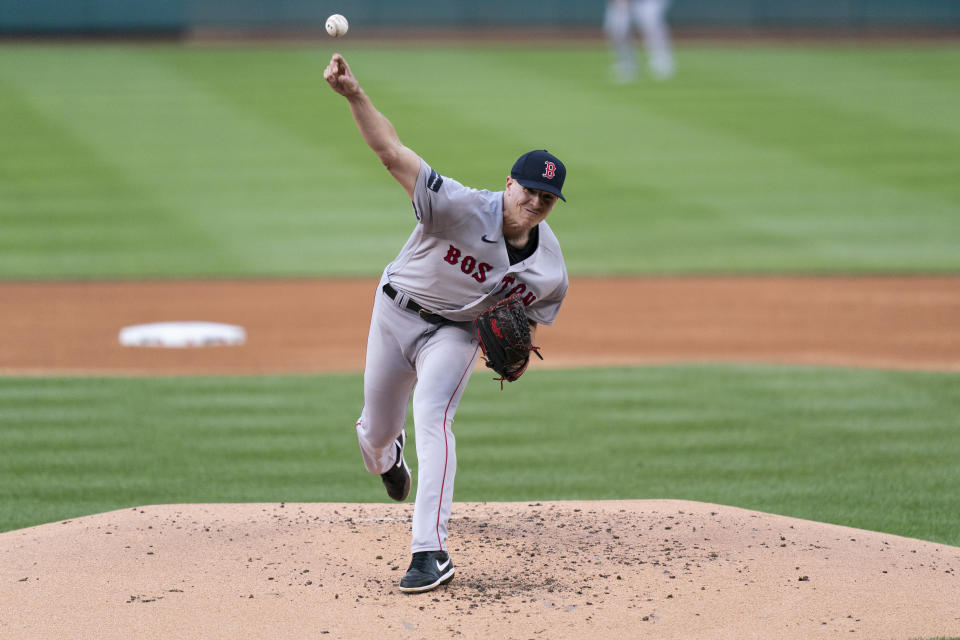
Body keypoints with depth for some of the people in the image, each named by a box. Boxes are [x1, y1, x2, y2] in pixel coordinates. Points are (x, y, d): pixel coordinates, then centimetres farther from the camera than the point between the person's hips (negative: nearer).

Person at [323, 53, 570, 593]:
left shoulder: (552, 271, -15)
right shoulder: (464, 208, -29)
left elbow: (531, 320, 5)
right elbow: (394, 153, -37)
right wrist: (355, 95, -51)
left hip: (457, 332, 0)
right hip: (396, 314, 0)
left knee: (432, 416, -26)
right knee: (377, 429, 14)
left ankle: (432, 553, -31)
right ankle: (385, 459, 57)